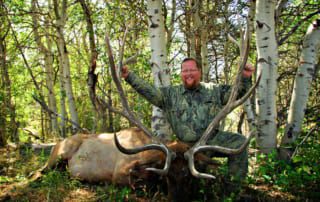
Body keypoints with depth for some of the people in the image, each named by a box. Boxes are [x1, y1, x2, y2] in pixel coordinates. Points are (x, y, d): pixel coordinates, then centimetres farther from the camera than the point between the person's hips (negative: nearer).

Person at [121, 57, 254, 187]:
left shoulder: (214, 90, 14)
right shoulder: (170, 94, 11)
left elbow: (237, 92, 15)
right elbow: (148, 91, 4)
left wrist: (245, 78, -4)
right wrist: (129, 76, -4)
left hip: (213, 139, 1)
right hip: (186, 144, -1)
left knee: (239, 142, -17)